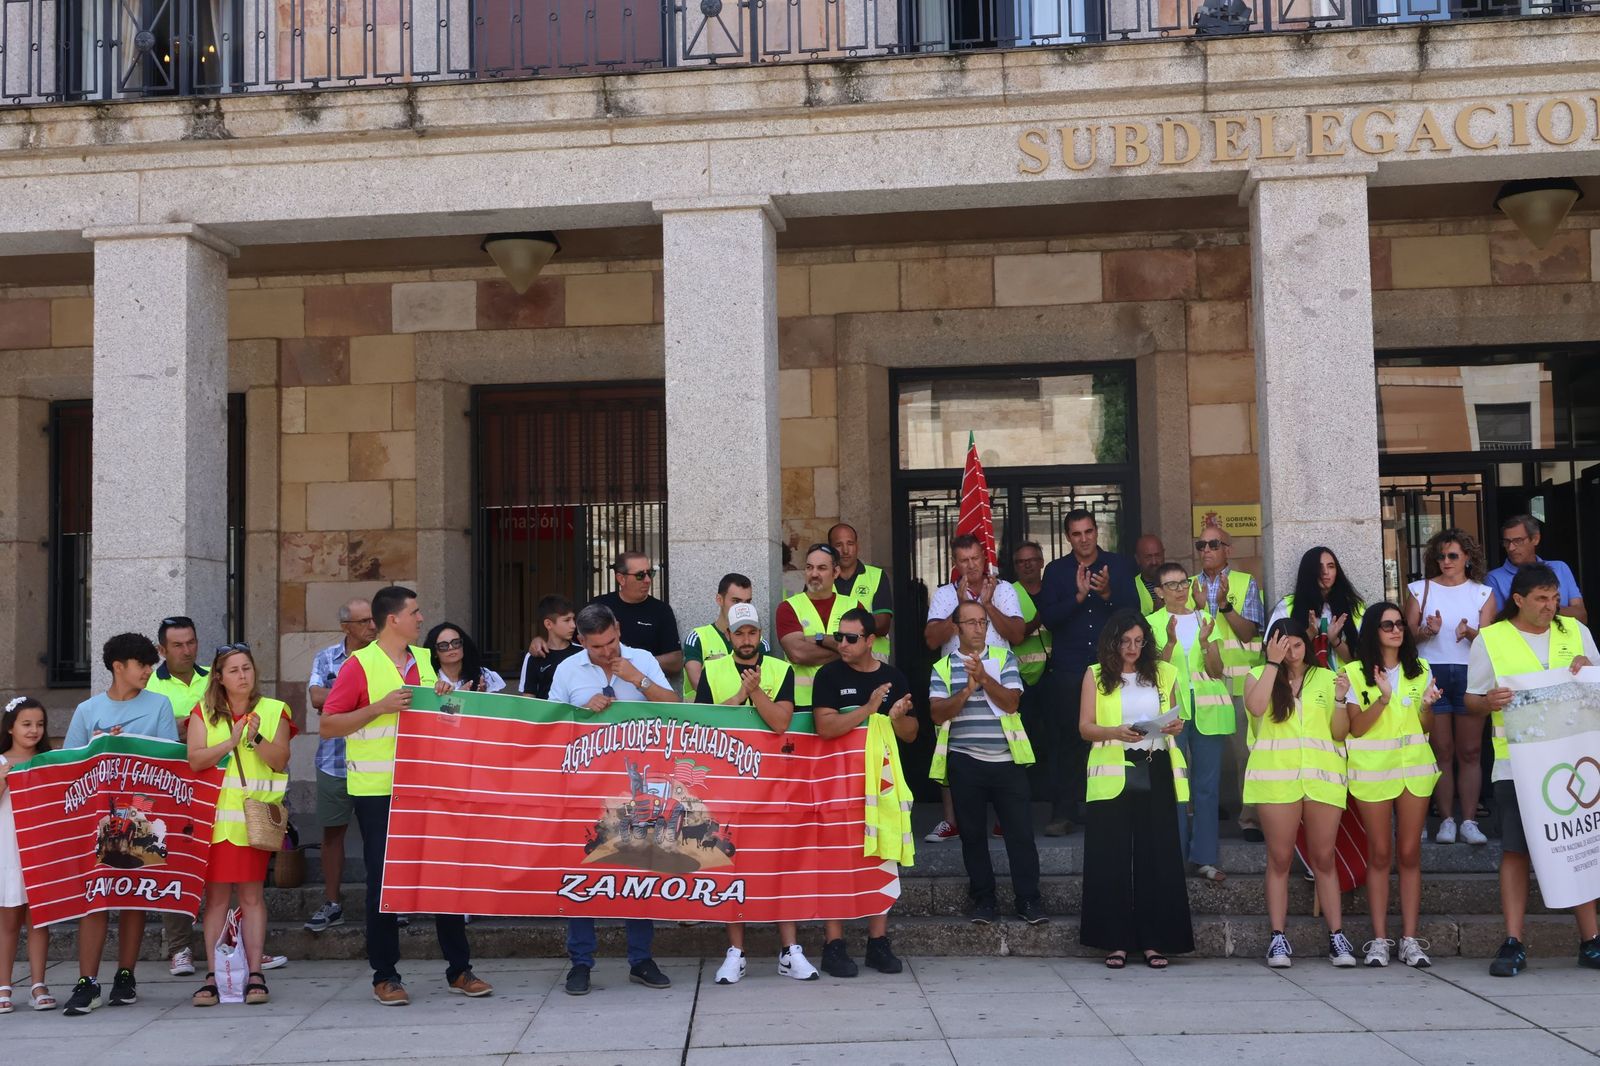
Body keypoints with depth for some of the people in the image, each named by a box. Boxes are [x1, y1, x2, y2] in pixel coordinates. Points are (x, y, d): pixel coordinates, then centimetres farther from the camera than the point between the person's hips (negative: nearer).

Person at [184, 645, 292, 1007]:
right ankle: (213, 976, 3)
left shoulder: (273, 711, 8)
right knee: (216, 895, -1)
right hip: (214, 815, 1)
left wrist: (257, 737, -15)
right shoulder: (203, 713, 9)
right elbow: (195, 760, -4)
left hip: (254, 816, -1)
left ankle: (254, 974, 2)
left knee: (251, 893, -2)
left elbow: (280, 761, 0)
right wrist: (232, 741, -14)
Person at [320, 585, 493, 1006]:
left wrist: (443, 698, 1)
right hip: (377, 791, -5)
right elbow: (328, 725, -9)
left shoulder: (424, 660, 12)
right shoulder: (360, 665, -7)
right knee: (383, 879, 2)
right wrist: (379, 707, -19)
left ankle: (459, 969, 14)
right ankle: (385, 976, 13)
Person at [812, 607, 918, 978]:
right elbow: (825, 727, -14)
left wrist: (897, 718, -10)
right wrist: (869, 708, -21)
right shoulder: (830, 675, -2)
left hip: (882, 776, 3)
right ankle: (833, 944, 2)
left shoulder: (894, 678, 8)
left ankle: (878, 942, 15)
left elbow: (910, 735, 11)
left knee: (882, 857, 6)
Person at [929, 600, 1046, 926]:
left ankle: (1028, 899, 7)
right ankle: (981, 899, 17)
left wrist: (985, 678, -19)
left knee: (1020, 832, -1)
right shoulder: (942, 668, 6)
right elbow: (938, 714, -6)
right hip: (965, 763, 0)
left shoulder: (1004, 658, 6)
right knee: (973, 834, 6)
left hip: (1007, 761, 0)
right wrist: (967, 689, -18)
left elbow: (1011, 702, -6)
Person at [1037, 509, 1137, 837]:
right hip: (1069, 668, 0)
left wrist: (1108, 593, -19)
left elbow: (1133, 609, -1)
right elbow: (1047, 618, -4)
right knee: (1068, 738, -2)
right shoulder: (1056, 571, 7)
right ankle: (1062, 812, 2)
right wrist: (1078, 597, -18)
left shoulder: (1119, 565, 8)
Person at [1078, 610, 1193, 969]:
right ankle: (1116, 942, 2)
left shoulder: (1163, 673, 14)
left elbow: (1172, 720, 21)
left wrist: (1176, 727, -3)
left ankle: (1154, 942, 4)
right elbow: (1085, 727, 1)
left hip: (1155, 773, 2)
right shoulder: (1096, 675, 7)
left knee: (1157, 856, -2)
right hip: (1112, 775, -2)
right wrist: (1116, 732, -18)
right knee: (1112, 858, -3)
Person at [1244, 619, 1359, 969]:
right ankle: (1278, 938, 1)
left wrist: (1341, 699, -8)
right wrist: (1273, 663, -9)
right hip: (1276, 777, -1)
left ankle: (1337, 936, 4)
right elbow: (1256, 707, -13)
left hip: (1322, 776, 1)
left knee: (1324, 858, 2)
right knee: (1279, 858, 0)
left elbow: (1340, 733, 9)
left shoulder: (1326, 678, 13)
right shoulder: (1260, 675, 9)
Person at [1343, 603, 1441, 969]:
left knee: (1410, 854, 3)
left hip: (1415, 767, 2)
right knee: (1380, 855, 1)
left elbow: (1427, 727, 11)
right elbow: (1355, 728, -6)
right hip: (1372, 769, -2)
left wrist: (1427, 706, -10)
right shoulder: (1355, 673, 0)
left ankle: (1410, 939, 6)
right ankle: (1379, 939, 4)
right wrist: (1383, 698, -19)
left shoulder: (1420, 669, 10)